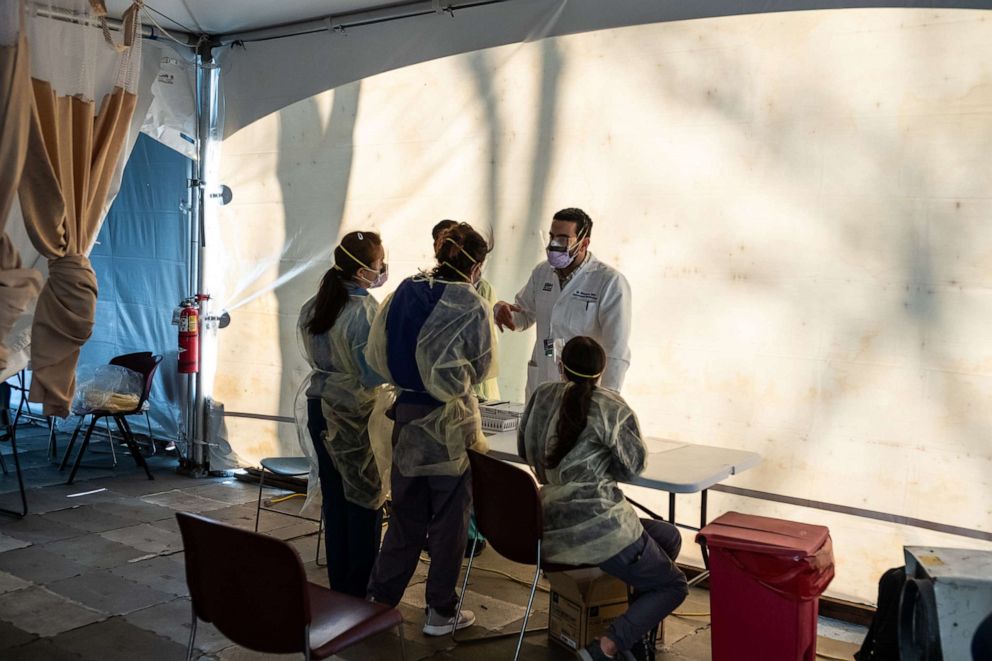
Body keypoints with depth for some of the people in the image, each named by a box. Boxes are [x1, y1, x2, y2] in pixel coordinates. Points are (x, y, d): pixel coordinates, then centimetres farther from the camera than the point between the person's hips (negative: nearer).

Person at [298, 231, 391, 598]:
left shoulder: (313, 307, 4)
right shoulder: (365, 311, -19)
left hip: (320, 408, 7)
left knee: (334, 498, 14)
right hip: (357, 415, -7)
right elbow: (374, 374, -19)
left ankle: (338, 584, 24)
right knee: (365, 502, 5)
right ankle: (360, 590, 14)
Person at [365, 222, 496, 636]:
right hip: (450, 423, -5)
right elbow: (480, 369, -5)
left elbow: (376, 356, 3)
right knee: (448, 519, 10)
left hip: (407, 416, 5)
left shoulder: (403, 294, -1)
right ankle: (440, 612, 20)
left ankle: (379, 598, 26)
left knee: (405, 514, 19)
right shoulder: (473, 309, -15)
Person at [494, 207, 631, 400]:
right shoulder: (542, 272, 7)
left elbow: (617, 351, -13)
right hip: (539, 386, 6)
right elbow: (524, 315, 22)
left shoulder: (610, 283, -12)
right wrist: (503, 310, -2)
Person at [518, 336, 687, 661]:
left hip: (550, 533, 7)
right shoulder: (611, 407, -10)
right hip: (597, 528, -7)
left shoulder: (542, 395, 6)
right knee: (674, 586, 12)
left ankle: (635, 633, 19)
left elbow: (524, 450, 18)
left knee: (668, 535, 24)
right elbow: (632, 465, -1)